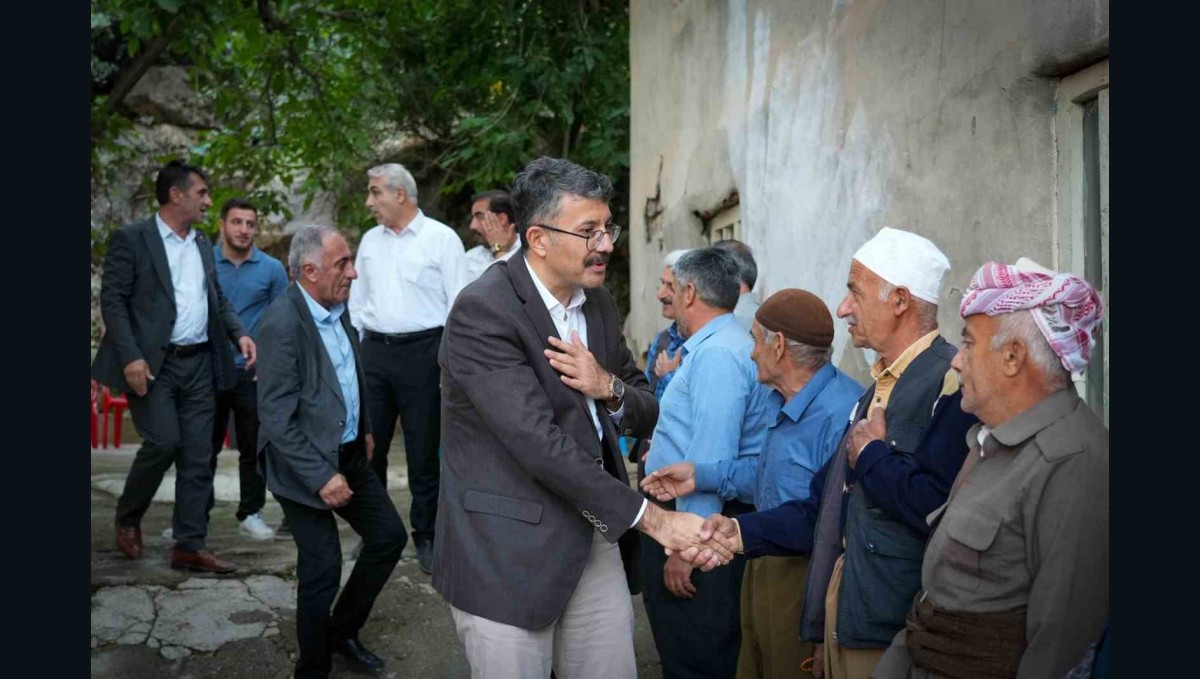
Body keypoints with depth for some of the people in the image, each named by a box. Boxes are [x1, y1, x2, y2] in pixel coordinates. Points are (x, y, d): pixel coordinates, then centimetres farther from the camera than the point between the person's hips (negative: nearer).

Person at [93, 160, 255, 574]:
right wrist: (130, 357, -18)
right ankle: (127, 517, 14)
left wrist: (239, 334, 3)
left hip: (199, 364, 6)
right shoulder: (131, 239, -3)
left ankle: (190, 546, 10)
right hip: (153, 364, -6)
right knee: (164, 442, -13)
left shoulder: (202, 245, 16)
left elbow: (218, 299, 21)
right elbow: (113, 300, -8)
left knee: (198, 457, 3)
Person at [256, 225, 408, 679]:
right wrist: (320, 476, -25)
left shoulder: (337, 307, 2)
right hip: (308, 465, -8)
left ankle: (342, 630, 33)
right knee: (322, 570, -2)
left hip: (350, 454, 8)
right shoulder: (282, 323, -22)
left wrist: (364, 428, 21)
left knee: (389, 536, 14)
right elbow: (277, 419, -24)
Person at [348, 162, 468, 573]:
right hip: (374, 351, 5)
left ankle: (426, 537, 14)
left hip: (421, 351, -5)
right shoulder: (370, 241, 12)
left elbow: (458, 303, -5)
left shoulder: (441, 239, -4)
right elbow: (357, 300, 18)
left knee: (423, 450, 2)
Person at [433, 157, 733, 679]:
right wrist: (651, 518, -23)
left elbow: (646, 415, 13)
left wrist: (610, 389, -11)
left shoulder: (598, 302, 7)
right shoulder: (482, 312, -17)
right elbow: (539, 445, -24)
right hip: (509, 551, -6)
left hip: (596, 540, 7)